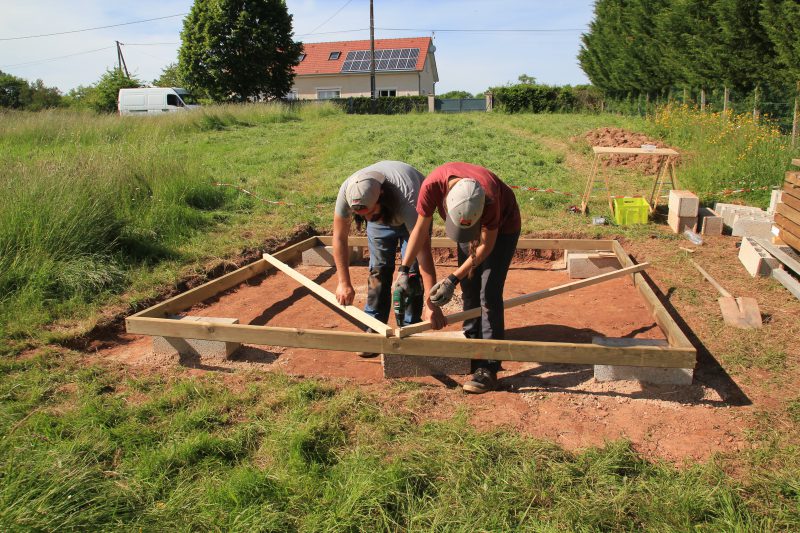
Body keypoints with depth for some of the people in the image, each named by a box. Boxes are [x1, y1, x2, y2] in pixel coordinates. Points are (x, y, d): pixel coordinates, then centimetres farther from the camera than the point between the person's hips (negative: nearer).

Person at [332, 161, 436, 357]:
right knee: (379, 269, -5)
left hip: (411, 216, -3)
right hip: (381, 216, 3)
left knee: (413, 272, -12)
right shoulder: (347, 192, -37)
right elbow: (339, 238, -23)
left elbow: (423, 251, -46)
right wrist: (344, 283, -22)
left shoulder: (407, 200, -47)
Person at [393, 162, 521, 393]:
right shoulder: (432, 185, -33)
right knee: (469, 290, 7)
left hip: (502, 226, -4)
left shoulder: (489, 197, -41)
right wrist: (403, 269, -21)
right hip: (471, 218, 5)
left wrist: (453, 279, -30)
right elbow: (421, 230, -19)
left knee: (489, 294, -12)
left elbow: (486, 245, -28)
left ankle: (488, 368, -9)